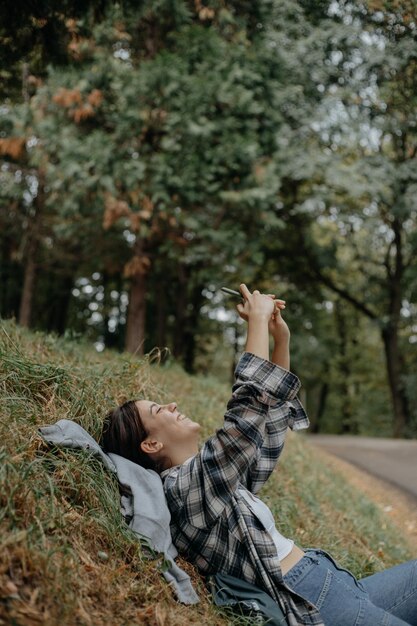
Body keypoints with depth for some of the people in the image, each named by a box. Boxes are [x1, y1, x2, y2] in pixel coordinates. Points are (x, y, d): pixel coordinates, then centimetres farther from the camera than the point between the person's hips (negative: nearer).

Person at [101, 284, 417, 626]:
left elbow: (269, 417, 16)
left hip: (333, 580, 9)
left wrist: (281, 337, 7)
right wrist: (258, 319, -10)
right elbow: (251, 401, -22)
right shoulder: (183, 486, -16)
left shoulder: (214, 476, 13)